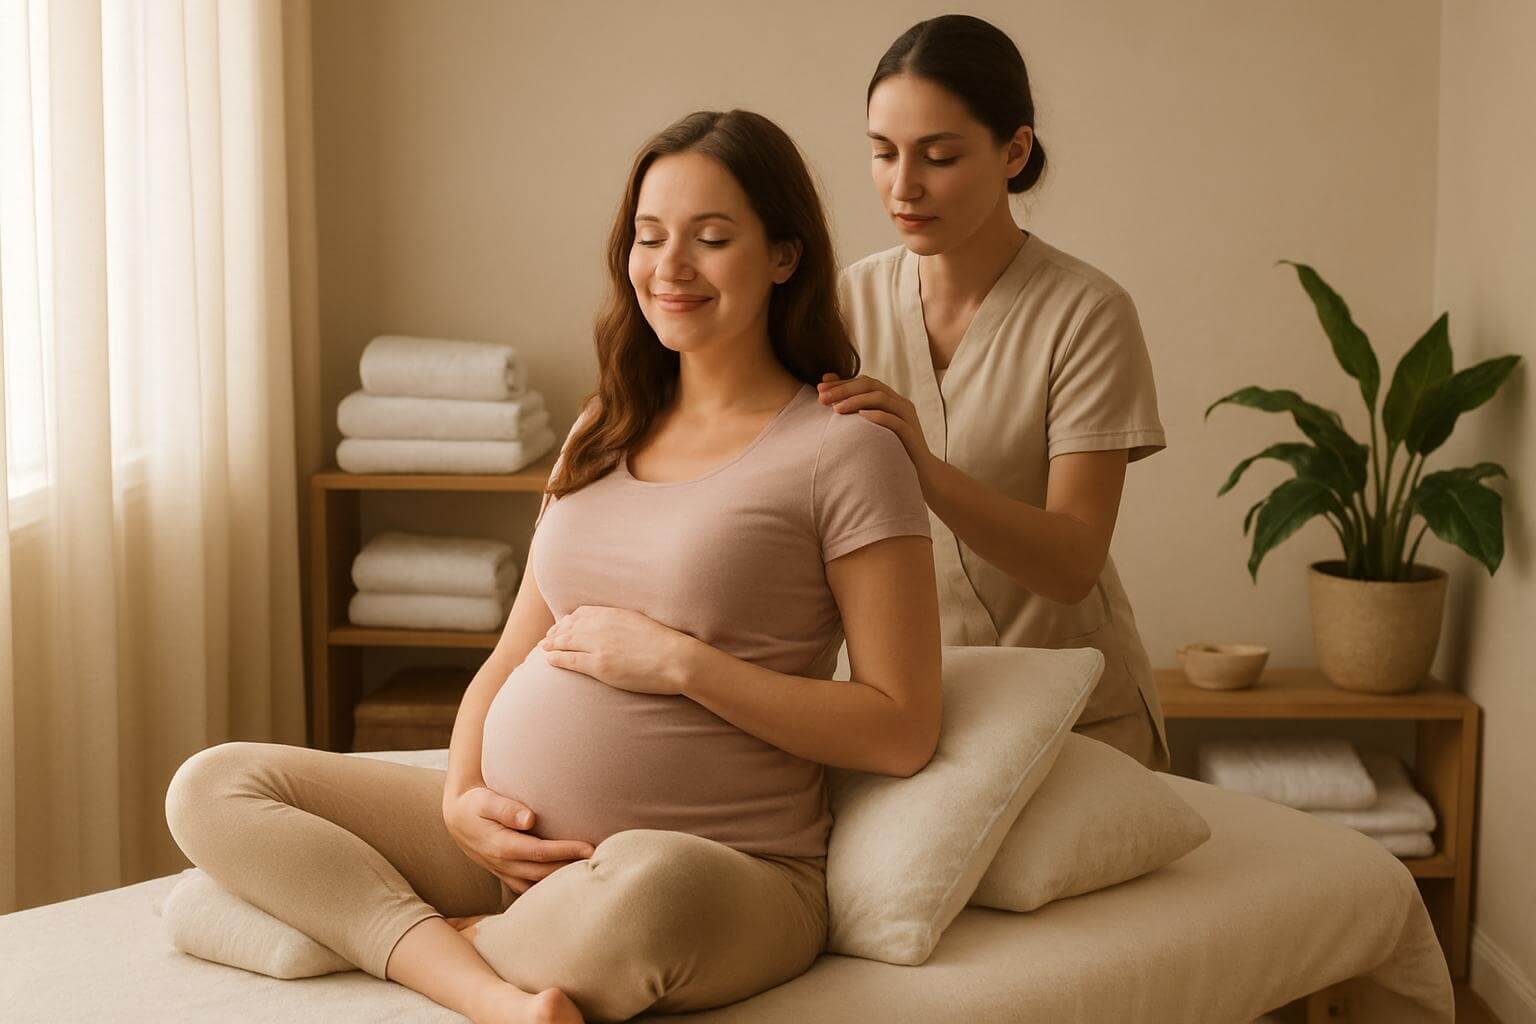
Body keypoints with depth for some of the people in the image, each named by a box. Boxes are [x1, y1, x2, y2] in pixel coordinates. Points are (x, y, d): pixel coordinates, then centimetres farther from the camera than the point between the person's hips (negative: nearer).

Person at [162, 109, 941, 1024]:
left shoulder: (844, 450, -5)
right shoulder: (605, 436, 16)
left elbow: (902, 732, -10)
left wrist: (681, 662, -14)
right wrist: (462, 799, -3)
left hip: (722, 872, -6)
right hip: (518, 840, 7)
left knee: (650, 890, -43)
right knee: (212, 787, -5)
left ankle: (454, 943, -9)